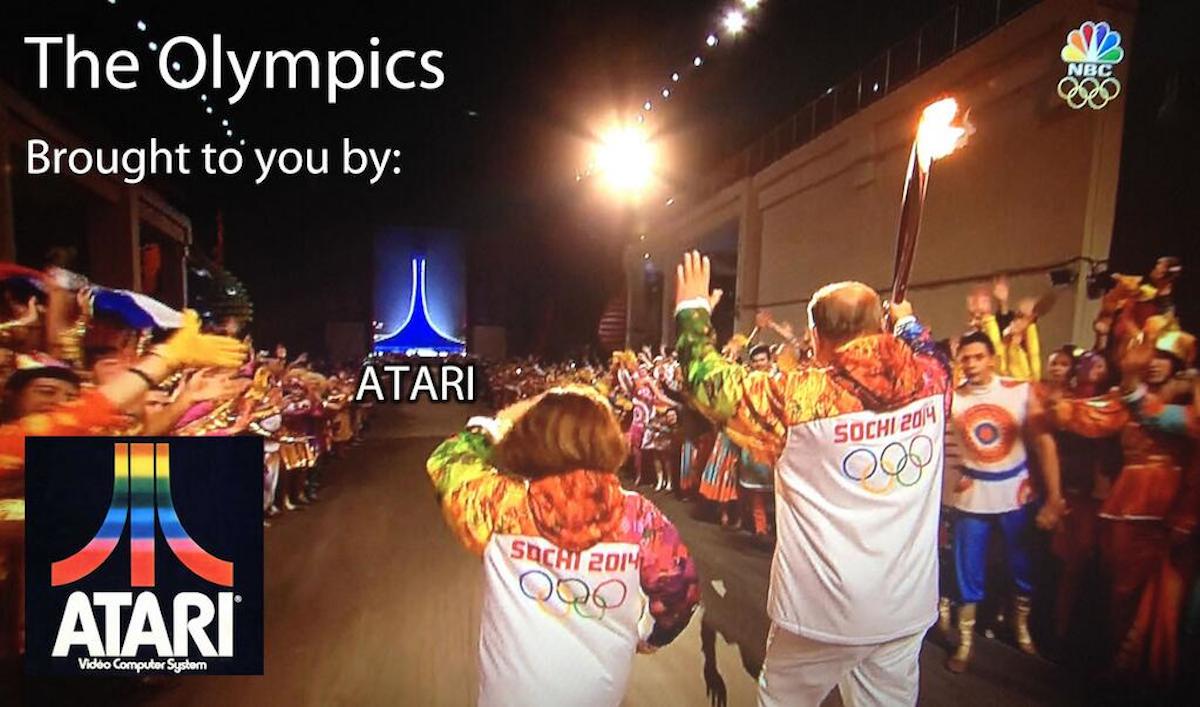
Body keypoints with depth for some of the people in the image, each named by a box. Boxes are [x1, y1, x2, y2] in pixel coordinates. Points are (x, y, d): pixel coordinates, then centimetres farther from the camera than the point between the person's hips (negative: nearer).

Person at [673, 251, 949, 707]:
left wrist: (693, 309, 4)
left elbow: (708, 380, -9)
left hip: (824, 610, -4)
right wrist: (908, 321, 39)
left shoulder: (800, 398, -19)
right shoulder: (932, 381, -5)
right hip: (910, 607, 5)